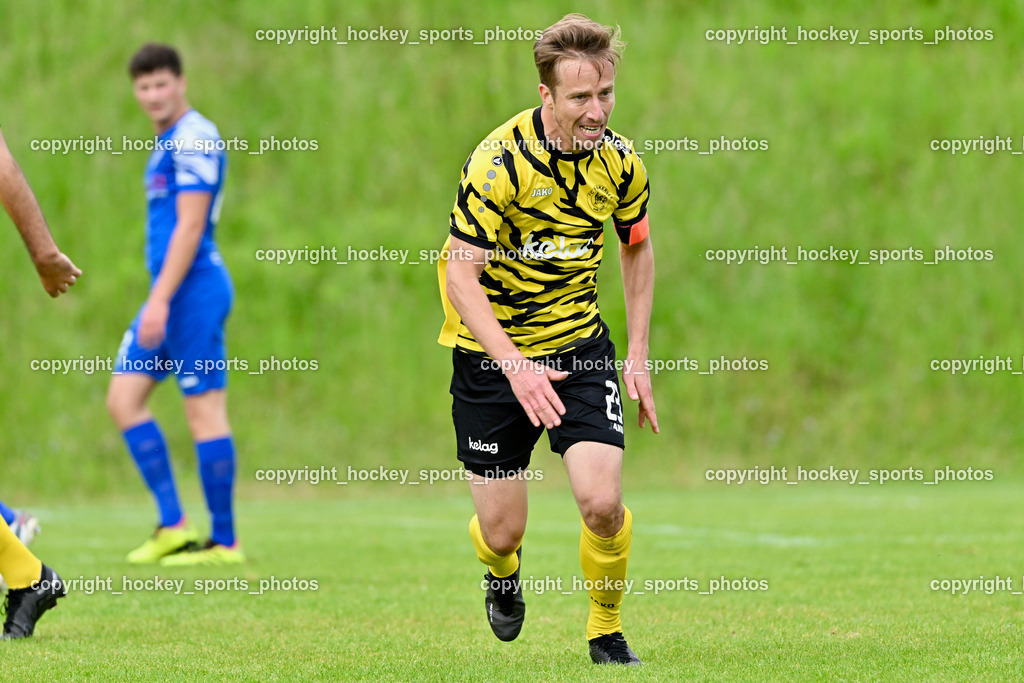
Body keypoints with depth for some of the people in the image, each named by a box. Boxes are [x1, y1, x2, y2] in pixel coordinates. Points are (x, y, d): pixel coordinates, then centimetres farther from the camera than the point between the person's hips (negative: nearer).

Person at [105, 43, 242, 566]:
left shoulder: (194, 140, -12)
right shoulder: (168, 144, 18)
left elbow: (190, 227, -18)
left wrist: (159, 301, -21)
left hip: (194, 289, -10)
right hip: (170, 295, 10)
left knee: (204, 409, -6)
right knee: (123, 398, 6)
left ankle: (224, 542, -1)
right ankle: (172, 524, 6)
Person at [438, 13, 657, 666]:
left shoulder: (620, 161, -6)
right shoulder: (499, 160, -22)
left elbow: (637, 247, 13)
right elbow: (460, 275, -22)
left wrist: (638, 356, 7)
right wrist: (516, 366, -33)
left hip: (580, 343, 3)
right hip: (492, 351, -3)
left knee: (602, 501, -16)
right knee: (502, 531, 2)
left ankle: (606, 631, 10)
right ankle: (503, 575, 41)